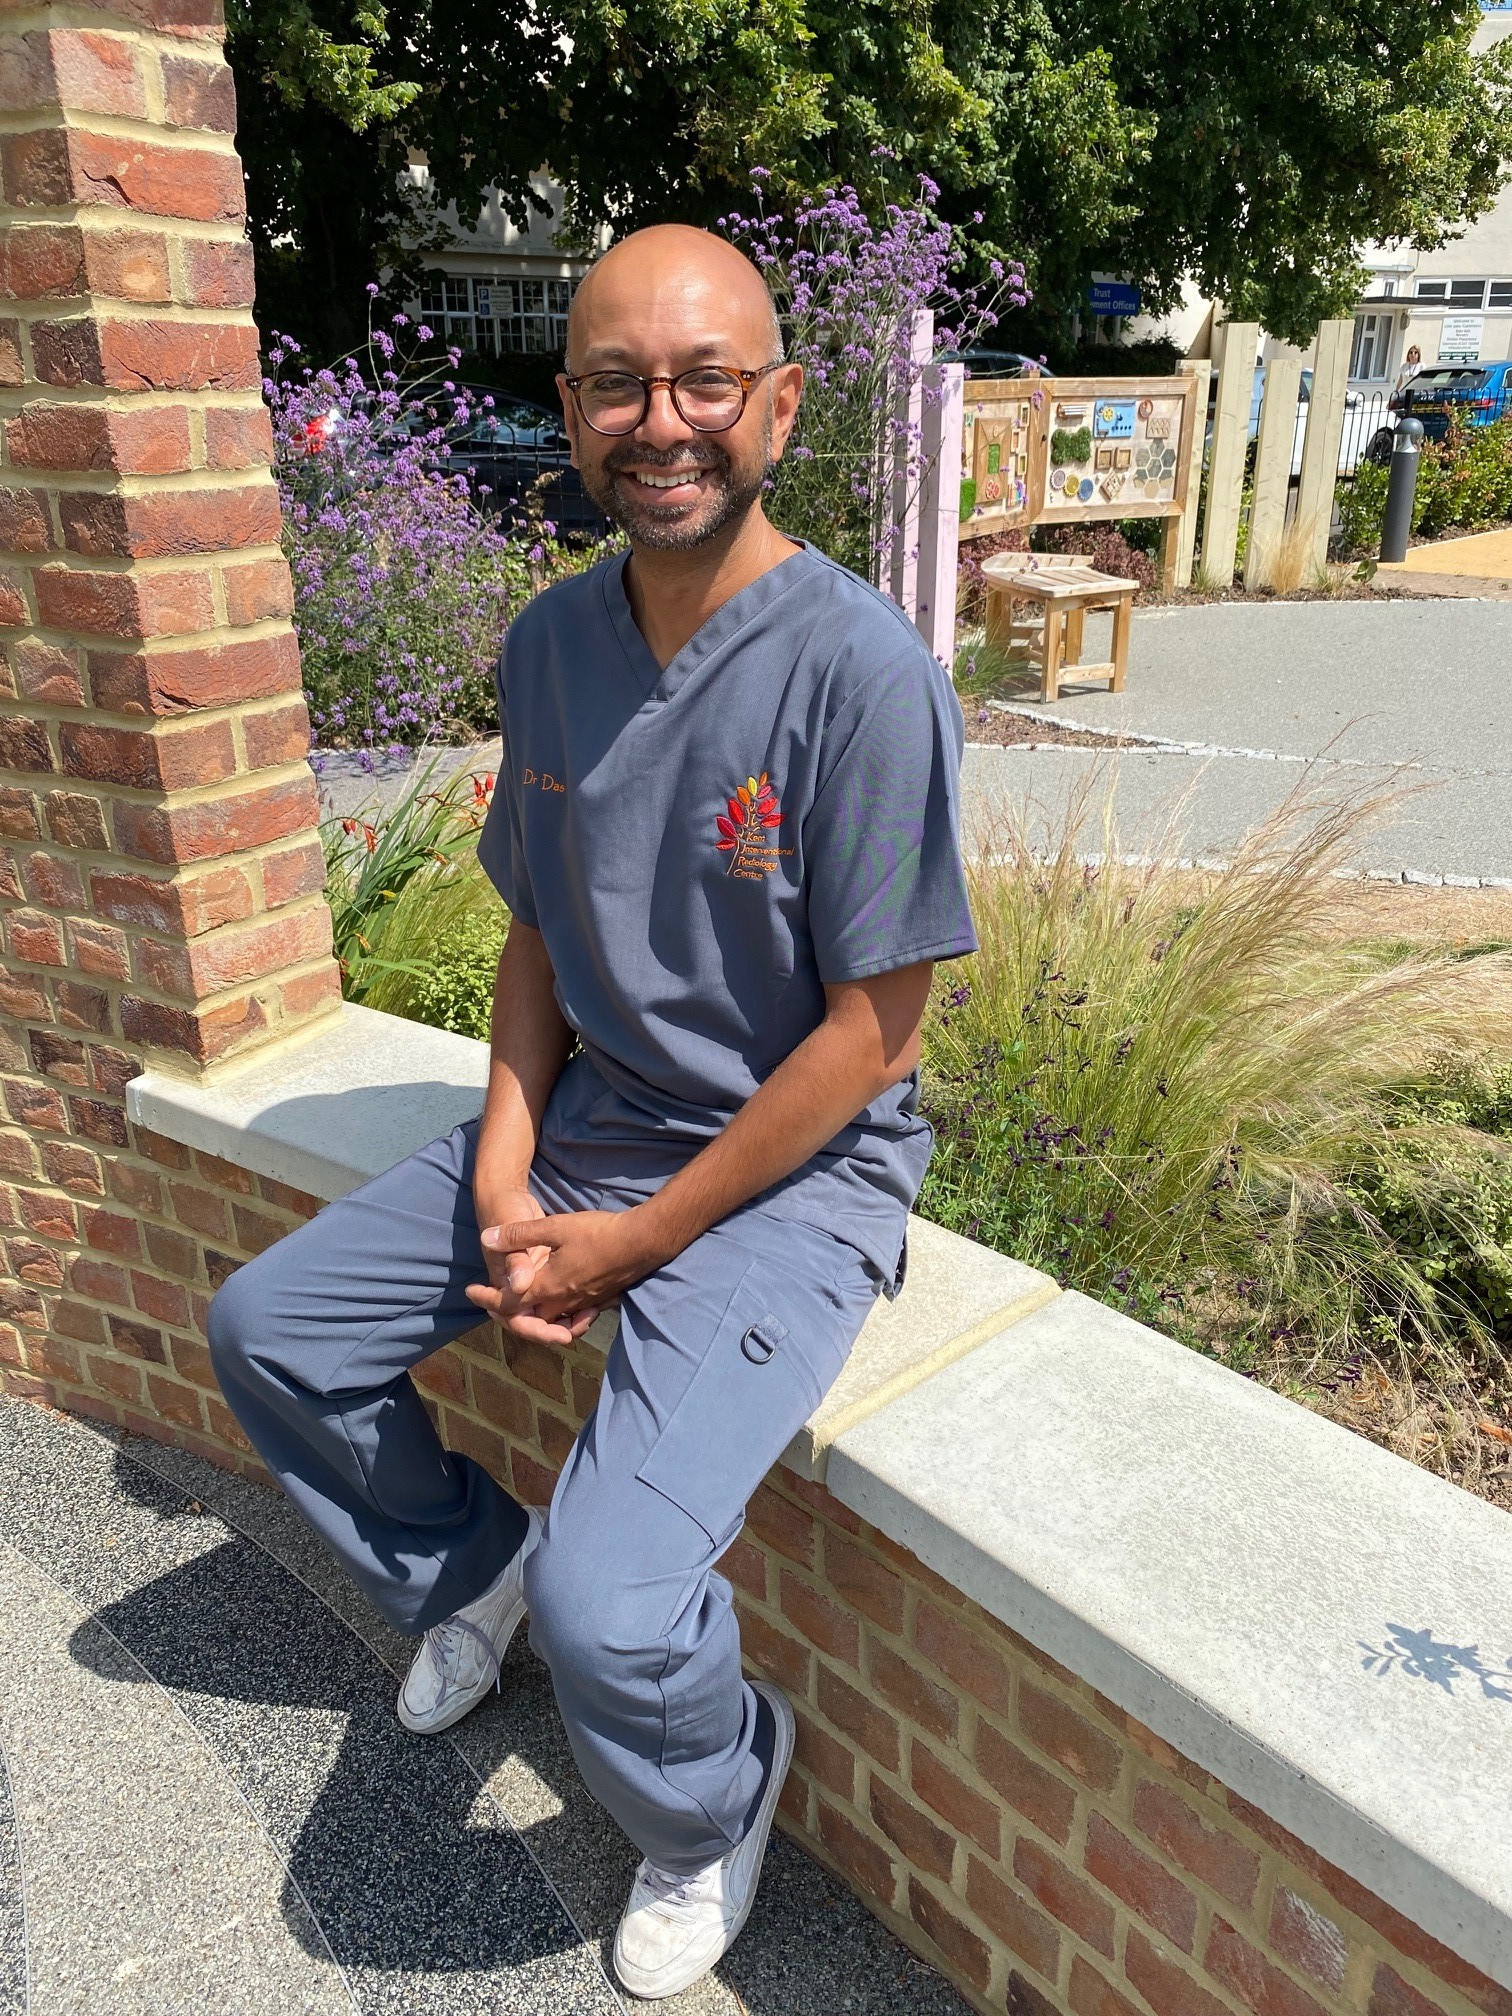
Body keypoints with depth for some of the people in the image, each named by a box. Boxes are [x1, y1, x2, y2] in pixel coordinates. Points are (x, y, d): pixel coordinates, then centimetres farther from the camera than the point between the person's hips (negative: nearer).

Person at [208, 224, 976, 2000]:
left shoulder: (861, 670, -20)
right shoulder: (551, 642, 1)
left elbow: (871, 1029, -17)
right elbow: (539, 922, 10)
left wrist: (638, 1241, -15)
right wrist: (507, 1153, -4)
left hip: (795, 1167, -6)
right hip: (582, 1120, 7)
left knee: (607, 1608, -22)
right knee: (263, 1332, 9)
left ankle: (714, 1801, 17)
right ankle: (469, 1570, 35)